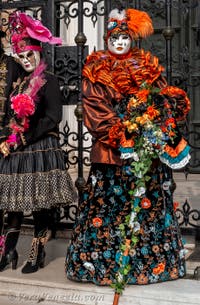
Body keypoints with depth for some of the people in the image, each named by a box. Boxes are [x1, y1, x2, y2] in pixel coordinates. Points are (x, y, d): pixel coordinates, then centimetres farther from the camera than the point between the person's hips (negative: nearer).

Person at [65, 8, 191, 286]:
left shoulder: (148, 67, 13)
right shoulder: (96, 70, 5)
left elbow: (164, 101, 6)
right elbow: (95, 110, -5)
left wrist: (153, 134, -12)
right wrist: (120, 137, -16)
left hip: (148, 150, 3)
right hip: (110, 150, -2)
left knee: (148, 203, 5)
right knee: (109, 204, -1)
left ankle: (152, 260, 16)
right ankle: (103, 261, 9)